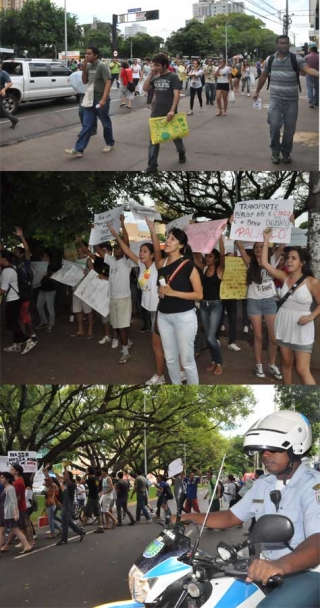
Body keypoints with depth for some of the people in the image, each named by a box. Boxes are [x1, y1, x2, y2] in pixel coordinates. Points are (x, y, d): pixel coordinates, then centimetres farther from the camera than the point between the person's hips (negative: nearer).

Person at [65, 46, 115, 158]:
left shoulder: (102, 66, -14)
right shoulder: (88, 66, 6)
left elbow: (108, 83, -19)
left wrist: (104, 99, -28)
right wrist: (83, 69, -2)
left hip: (101, 100, -6)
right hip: (90, 99, 6)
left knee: (106, 123, 10)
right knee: (86, 125, 2)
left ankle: (110, 144, 30)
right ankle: (78, 150, -2)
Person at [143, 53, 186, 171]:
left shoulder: (173, 77, -9)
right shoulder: (156, 78, 7)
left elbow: (176, 94, -17)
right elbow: (145, 88, 3)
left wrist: (172, 110, -28)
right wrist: (150, 74, -5)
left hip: (169, 113, -4)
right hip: (156, 113, 4)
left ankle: (182, 153, 43)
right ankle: (152, 165, 3)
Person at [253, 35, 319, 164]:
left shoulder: (296, 59, -5)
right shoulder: (270, 59, 3)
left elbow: (308, 69, -21)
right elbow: (263, 76, 17)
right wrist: (257, 91, 22)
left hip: (291, 100, 0)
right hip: (275, 98, 0)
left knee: (290, 128, 4)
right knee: (274, 125, -11)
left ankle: (286, 152, 22)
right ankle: (275, 151, 7)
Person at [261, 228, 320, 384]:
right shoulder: (284, 277, 2)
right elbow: (264, 263, -2)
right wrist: (266, 239, -2)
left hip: (301, 328, -5)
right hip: (283, 325, 5)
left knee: (302, 369, -8)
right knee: (286, 363, 15)